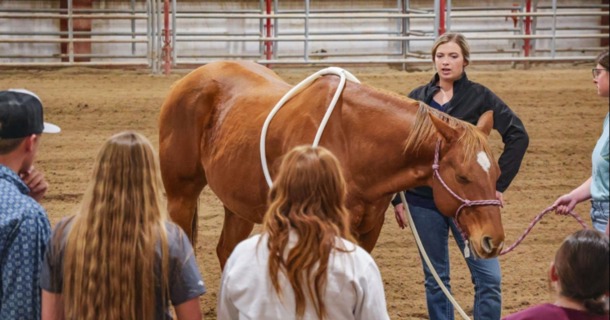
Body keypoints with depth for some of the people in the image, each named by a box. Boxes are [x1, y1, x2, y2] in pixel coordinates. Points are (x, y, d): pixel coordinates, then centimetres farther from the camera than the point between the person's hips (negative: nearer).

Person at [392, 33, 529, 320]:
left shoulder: (480, 97, -3)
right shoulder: (417, 98, 5)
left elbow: (518, 136, -4)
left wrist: (499, 183, -6)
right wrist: (396, 197, 8)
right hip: (424, 200, 2)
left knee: (488, 277, -6)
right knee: (435, 278, 9)